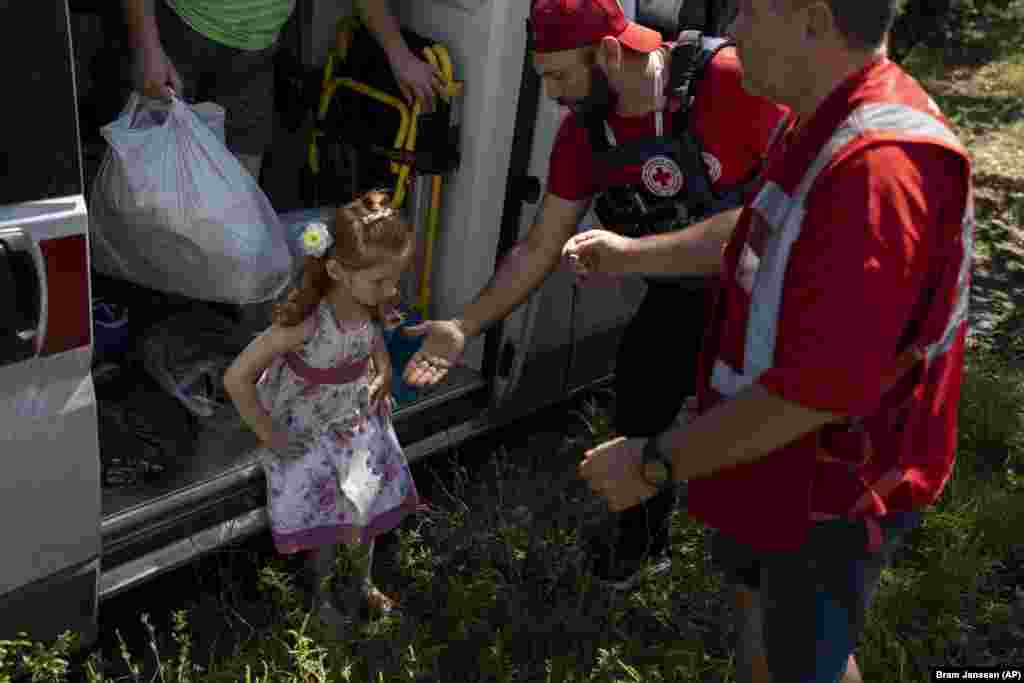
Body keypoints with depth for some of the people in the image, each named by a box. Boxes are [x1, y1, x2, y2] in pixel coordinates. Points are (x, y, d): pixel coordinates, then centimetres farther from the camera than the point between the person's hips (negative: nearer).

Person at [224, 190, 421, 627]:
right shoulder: (306, 323, -35)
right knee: (326, 529, 12)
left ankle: (362, 584, 47)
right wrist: (269, 436, -21)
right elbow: (236, 379, -31)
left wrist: (383, 376, 2)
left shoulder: (370, 309, -15)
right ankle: (323, 593, 42)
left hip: (360, 432, 6)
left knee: (364, 518, 21)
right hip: (313, 441, -5)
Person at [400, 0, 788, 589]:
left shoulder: (728, 81, -29)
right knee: (638, 419, 13)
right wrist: (464, 328, -8)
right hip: (681, 295, 5)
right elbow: (539, 250, -4)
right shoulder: (584, 132, -10)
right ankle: (643, 546, 40)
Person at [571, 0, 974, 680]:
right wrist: (632, 254, 20)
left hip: (833, 488, -9)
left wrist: (656, 463, -25)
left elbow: (819, 390, -35)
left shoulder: (877, 166, -36)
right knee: (757, 598, 30)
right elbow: (761, 232, 16)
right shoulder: (829, 121, -1)